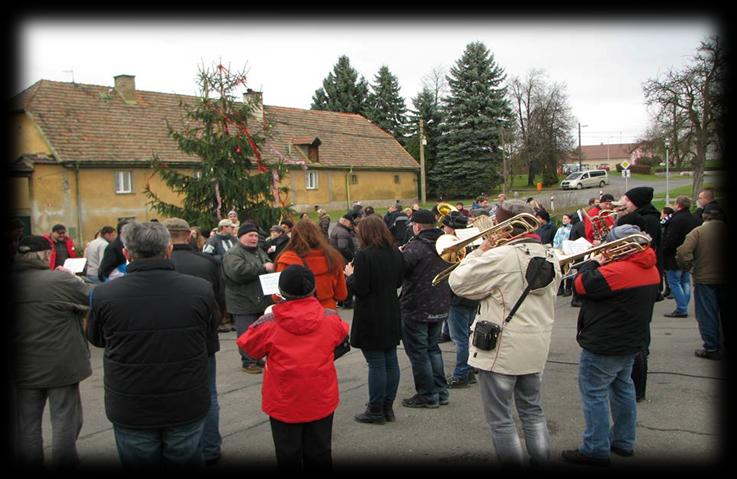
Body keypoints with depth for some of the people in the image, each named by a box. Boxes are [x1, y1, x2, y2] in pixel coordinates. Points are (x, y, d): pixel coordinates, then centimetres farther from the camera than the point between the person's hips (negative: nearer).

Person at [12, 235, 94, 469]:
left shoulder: (14, 282, -5)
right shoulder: (61, 280, -20)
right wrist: (75, 279, 2)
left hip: (23, 368, 5)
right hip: (60, 366, -5)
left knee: (26, 424, 16)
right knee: (65, 422, 9)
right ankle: (64, 464, 16)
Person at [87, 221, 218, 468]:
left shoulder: (104, 295, -16)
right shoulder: (202, 289, -16)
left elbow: (96, 338, 5)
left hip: (130, 411, 0)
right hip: (188, 407, 0)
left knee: (139, 462, 18)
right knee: (186, 460, 19)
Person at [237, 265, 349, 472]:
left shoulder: (268, 323, -15)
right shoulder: (331, 318, -8)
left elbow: (247, 346, 1)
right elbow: (342, 334, 13)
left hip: (284, 403, -2)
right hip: (321, 401, 2)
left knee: (288, 456, 13)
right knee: (319, 454, 16)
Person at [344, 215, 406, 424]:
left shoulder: (364, 255, -18)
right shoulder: (396, 253, 5)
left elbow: (358, 289, -18)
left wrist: (351, 274, -1)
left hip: (370, 319, -7)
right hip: (391, 317, 7)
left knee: (376, 364, 0)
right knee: (391, 362, 12)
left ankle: (375, 411, 9)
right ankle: (388, 407, 23)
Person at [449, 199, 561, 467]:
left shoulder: (500, 257, -21)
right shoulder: (550, 257, 3)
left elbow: (458, 282, -16)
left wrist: (479, 252, -4)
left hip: (502, 350, -7)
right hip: (536, 349, 8)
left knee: (499, 419, 6)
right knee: (532, 410, 22)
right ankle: (541, 460, 28)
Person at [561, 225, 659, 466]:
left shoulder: (616, 271, -27)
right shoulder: (650, 269, 4)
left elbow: (582, 286, -22)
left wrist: (593, 262, -7)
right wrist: (601, 263, 4)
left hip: (604, 345, -10)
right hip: (631, 343, 10)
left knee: (594, 393, 0)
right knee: (622, 388, 21)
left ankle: (595, 450, 6)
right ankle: (623, 442, 32)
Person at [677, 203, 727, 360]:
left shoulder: (698, 231, -11)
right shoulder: (726, 230, -5)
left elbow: (683, 253, -20)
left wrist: (687, 267, -3)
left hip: (704, 279, -3)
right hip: (725, 278, 3)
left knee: (707, 315, 5)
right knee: (726, 313, 17)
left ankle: (712, 348, 7)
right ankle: (728, 343, 28)